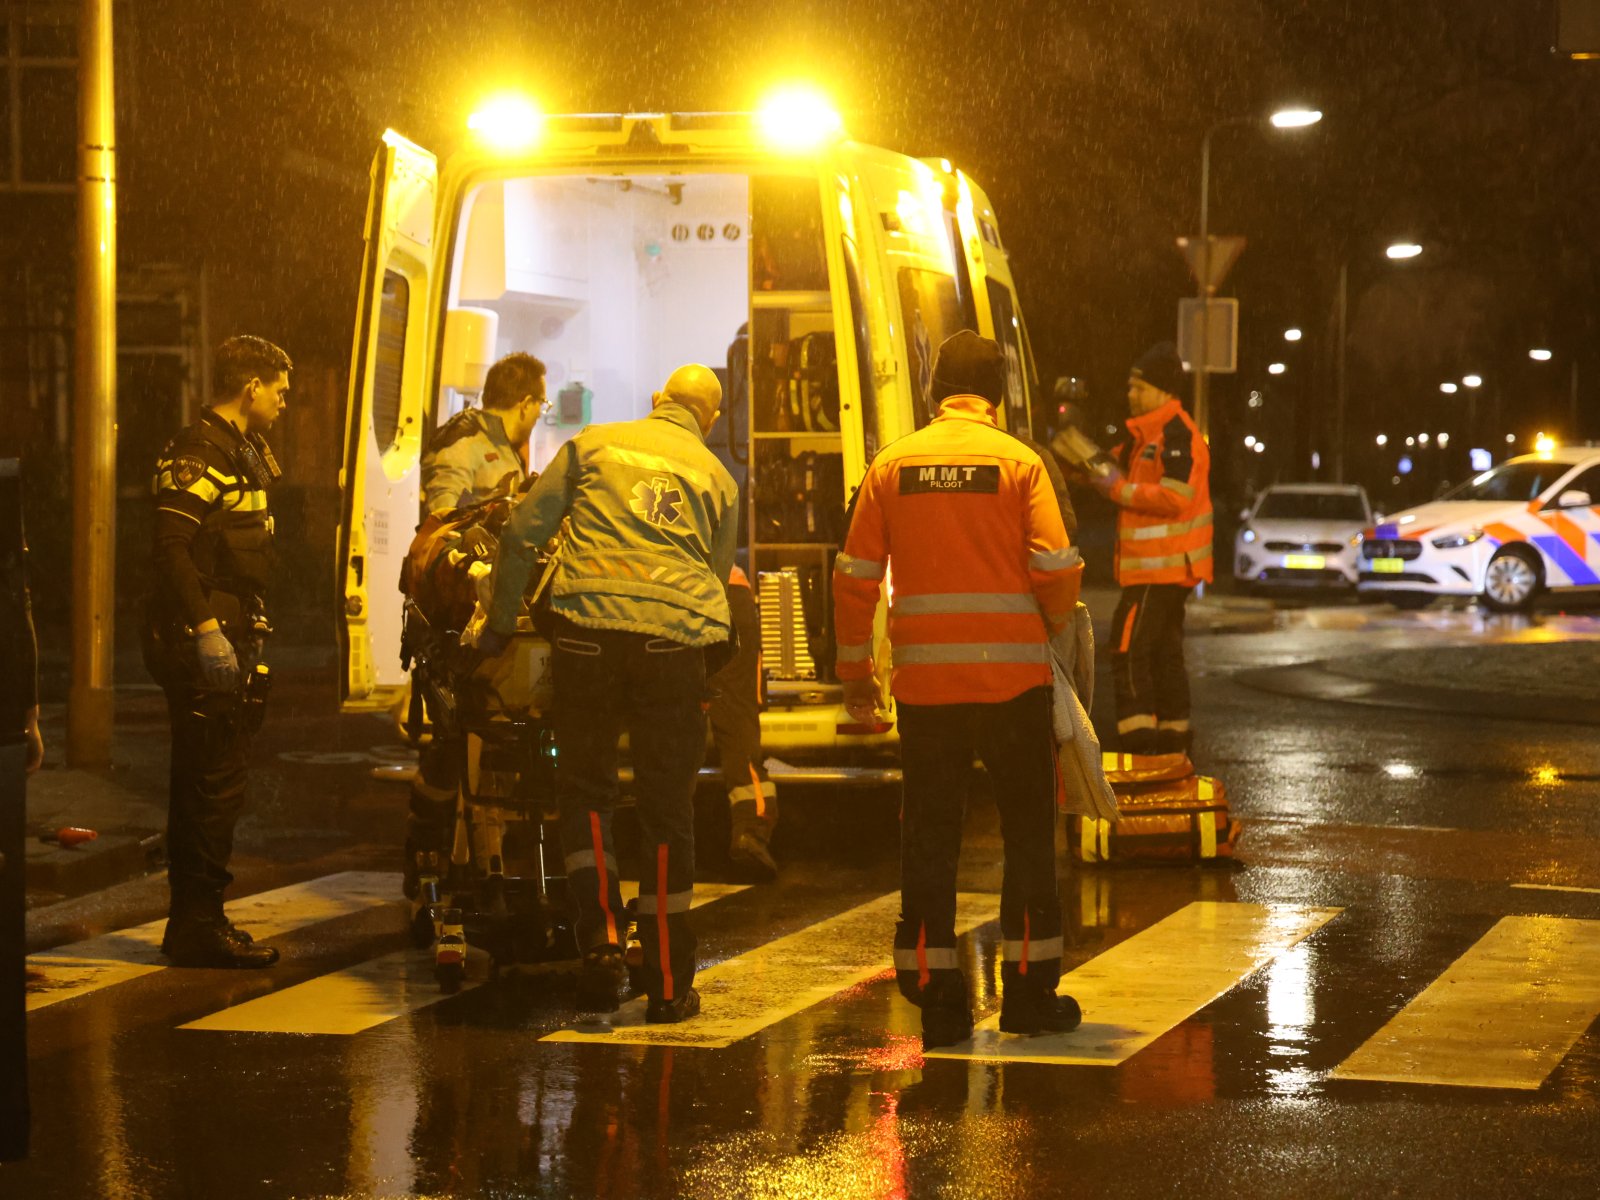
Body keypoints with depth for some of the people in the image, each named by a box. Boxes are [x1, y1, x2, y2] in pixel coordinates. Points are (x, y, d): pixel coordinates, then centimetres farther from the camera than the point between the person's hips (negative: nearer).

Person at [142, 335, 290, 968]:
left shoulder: (245, 453, 19)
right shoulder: (197, 453, -12)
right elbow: (172, 549, -21)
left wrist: (249, 633, 21)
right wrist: (206, 630, -26)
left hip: (234, 640, 10)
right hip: (205, 646, -10)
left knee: (205, 786, 13)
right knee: (214, 785, -9)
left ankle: (193, 921, 19)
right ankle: (198, 924, -6)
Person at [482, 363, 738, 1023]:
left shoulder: (591, 445, 15)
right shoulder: (717, 478, 19)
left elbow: (521, 533, 12)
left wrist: (500, 624, 20)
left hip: (587, 629, -1)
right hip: (676, 643, 1)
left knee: (585, 789, 13)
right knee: (668, 811, 6)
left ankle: (601, 936, -3)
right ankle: (668, 982, 11)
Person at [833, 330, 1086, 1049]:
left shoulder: (892, 465, 4)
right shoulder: (1018, 463, -3)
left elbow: (855, 577, 5)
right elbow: (1056, 570, -9)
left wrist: (855, 672, 13)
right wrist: (1054, 622, 12)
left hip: (923, 683, 2)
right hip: (1012, 677, -2)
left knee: (928, 836, 8)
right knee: (1029, 833, 10)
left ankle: (937, 999, 6)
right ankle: (1029, 991, 11)